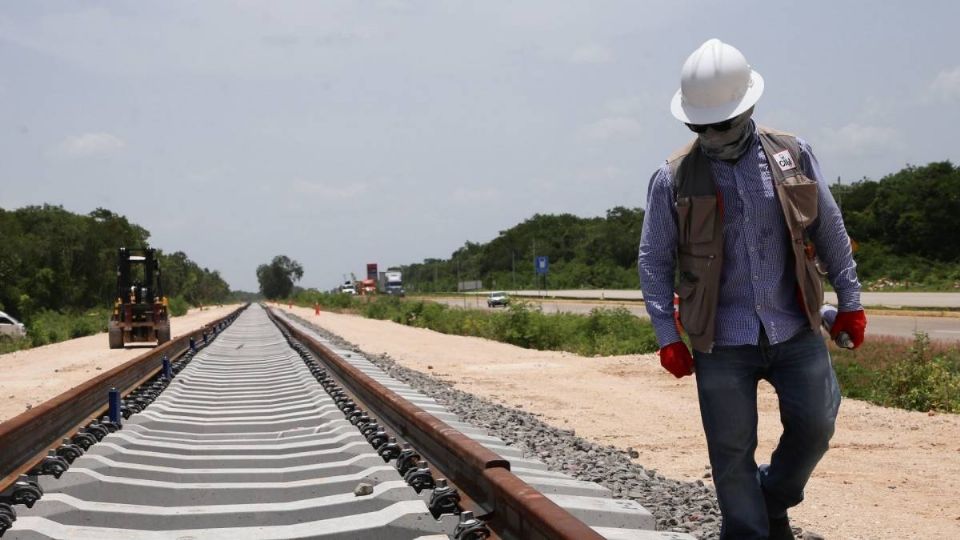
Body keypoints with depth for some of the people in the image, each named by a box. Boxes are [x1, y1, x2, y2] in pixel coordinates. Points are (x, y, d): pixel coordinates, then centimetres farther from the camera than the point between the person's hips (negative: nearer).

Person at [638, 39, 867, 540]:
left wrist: (850, 300, 9)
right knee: (732, 452, 3)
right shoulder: (673, 178, -2)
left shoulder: (792, 155, 2)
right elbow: (653, 261, 3)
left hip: (796, 329, 2)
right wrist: (666, 335, -3)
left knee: (815, 426, -1)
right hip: (721, 342, -1)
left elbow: (830, 231, 10)